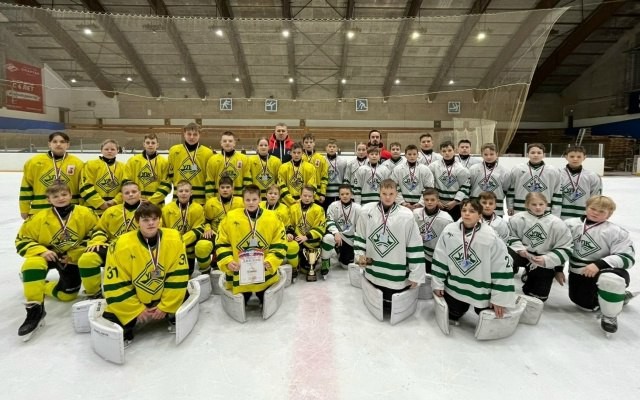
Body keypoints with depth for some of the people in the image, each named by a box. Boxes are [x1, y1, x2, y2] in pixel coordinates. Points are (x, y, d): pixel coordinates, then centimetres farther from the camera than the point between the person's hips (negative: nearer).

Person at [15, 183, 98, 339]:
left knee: (67, 294, -1)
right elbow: (22, 239, -6)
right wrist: (41, 251, -24)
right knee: (32, 263, -36)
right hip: (49, 255, -1)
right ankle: (34, 309, -26)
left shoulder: (85, 213, -14)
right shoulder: (40, 218, -13)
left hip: (73, 258, 1)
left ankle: (41, 285, 32)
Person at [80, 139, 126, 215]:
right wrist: (100, 203, -11)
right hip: (94, 209, -2)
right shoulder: (91, 165, 2)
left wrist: (115, 201, -8)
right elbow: (86, 187, -4)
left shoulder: (122, 167, 10)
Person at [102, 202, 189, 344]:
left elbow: (178, 276, -13)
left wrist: (165, 307, -14)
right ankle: (125, 332, 15)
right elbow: (116, 285, -17)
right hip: (132, 302, -2)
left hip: (163, 298, 2)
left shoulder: (174, 239, -18)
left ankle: (173, 316, 18)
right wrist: (137, 310, -14)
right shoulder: (122, 245, -23)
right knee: (110, 320, -19)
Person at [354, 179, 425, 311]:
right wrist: (359, 255, -4)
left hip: (397, 275, -2)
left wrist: (415, 275, -6)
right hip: (373, 272, 2)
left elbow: (414, 246, -9)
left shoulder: (406, 216, -15)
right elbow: (359, 236, 7)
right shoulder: (367, 211, -8)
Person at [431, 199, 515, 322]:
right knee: (453, 314, 17)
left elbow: (502, 267, -13)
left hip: (481, 291, -1)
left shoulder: (491, 236, -19)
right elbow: (440, 259, -2)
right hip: (454, 288, 2)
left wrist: (499, 298, -11)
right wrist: (438, 283, 0)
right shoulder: (449, 230, -11)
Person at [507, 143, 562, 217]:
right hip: (520, 213, 0)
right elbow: (511, 189, 9)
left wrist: (555, 217, 1)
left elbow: (557, 194, 3)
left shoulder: (553, 172, 1)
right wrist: (510, 206, 7)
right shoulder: (517, 170, 1)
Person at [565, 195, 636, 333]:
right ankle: (619, 296, 36)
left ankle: (609, 316, -10)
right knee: (585, 304, 9)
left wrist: (600, 264, -30)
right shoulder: (571, 224, -3)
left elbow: (627, 258, -16)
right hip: (578, 274, 4)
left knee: (610, 279, -38)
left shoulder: (616, 232, -10)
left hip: (605, 271, -4)